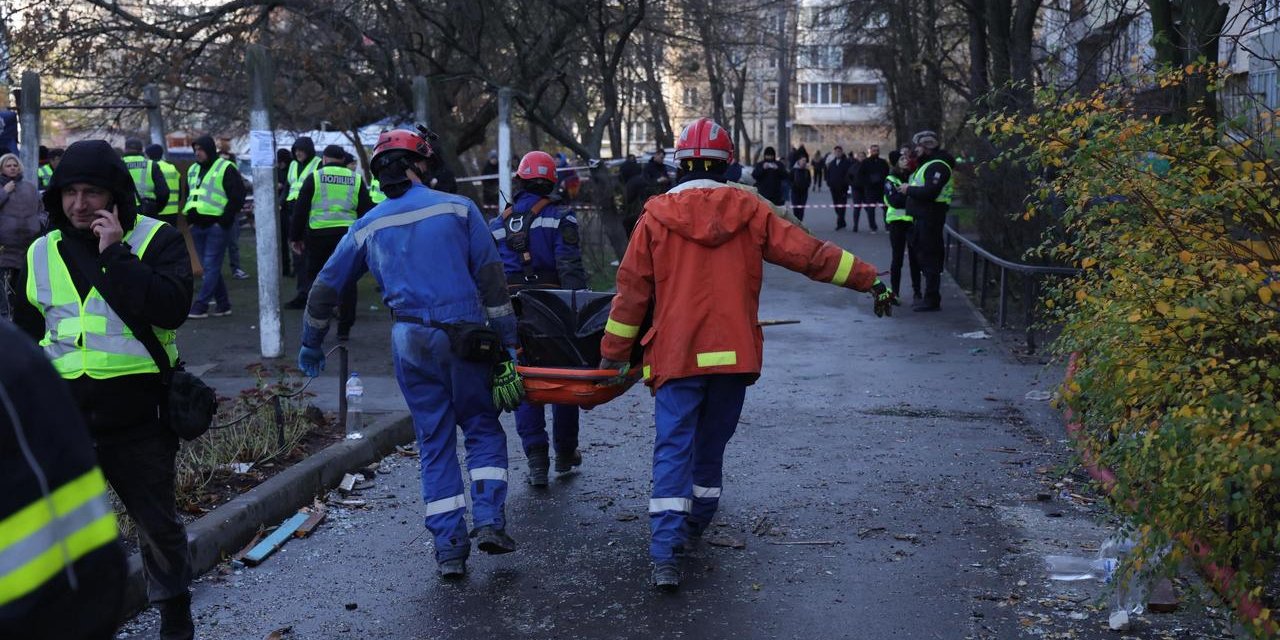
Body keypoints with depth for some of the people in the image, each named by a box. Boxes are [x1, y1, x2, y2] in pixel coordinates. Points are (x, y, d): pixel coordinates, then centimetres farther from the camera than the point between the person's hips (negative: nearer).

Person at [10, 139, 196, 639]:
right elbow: (27, 334, 17)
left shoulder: (156, 240, -6)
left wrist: (115, 255, -22)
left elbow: (170, 309, -22)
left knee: (158, 523, 12)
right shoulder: (42, 252, 7)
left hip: (139, 414, -3)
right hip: (63, 416, 3)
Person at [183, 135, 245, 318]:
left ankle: (200, 306, -7)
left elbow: (237, 196, -10)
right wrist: (189, 218, 14)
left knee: (211, 267, -8)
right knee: (210, 267, 9)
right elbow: (188, 195, 28)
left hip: (216, 226, -8)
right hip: (198, 226, 8)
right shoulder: (193, 170, 16)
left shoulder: (226, 169, -6)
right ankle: (223, 304, 16)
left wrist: (224, 220, -14)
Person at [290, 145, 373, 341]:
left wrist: (296, 237, 9)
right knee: (347, 280, 6)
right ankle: (344, 329, 5)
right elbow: (366, 211, 9)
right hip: (347, 233, 1)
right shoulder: (356, 180, 8)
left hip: (318, 233, -1)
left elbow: (300, 209, 2)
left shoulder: (314, 178, 3)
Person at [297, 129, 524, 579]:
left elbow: (325, 287, 18)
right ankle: (489, 521, 0)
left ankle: (449, 547, 9)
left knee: (435, 443, 11)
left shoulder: (368, 226, 11)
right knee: (483, 430, 15)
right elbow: (491, 277, -1)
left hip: (410, 343, 2)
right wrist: (506, 339, 3)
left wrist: (311, 344, 30)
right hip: (465, 337, -2)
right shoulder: (458, 209, 3)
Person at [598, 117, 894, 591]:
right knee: (712, 443, 19)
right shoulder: (749, 211, 3)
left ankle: (665, 554, -14)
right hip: (734, 354, 2)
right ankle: (695, 526, 34)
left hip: (677, 355, -2)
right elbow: (810, 254, 3)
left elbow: (632, 290, 1)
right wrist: (870, 280, 12)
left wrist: (613, 354, 8)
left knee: (673, 449, -3)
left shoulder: (656, 217, -1)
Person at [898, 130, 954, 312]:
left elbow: (930, 192, -25)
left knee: (929, 257, -8)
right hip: (923, 216, 11)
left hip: (930, 216, -11)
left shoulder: (937, 166, -15)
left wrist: (909, 189, -13)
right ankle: (930, 297, 23)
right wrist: (909, 189, 4)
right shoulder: (928, 164, 20)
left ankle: (932, 300, -5)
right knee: (924, 255, 15)